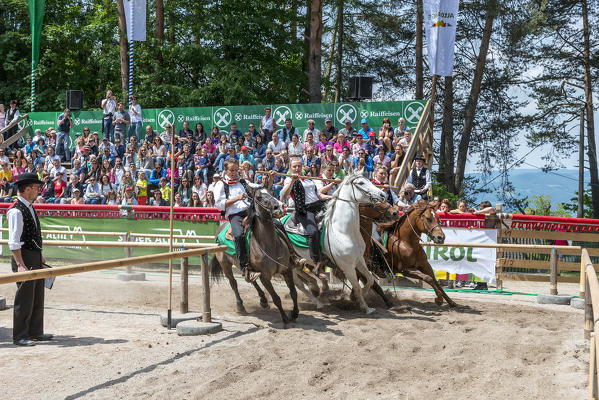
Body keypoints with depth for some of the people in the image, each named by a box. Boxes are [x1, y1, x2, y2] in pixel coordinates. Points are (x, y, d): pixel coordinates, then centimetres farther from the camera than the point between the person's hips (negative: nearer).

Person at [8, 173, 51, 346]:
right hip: (25, 258, -10)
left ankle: (35, 332, 26)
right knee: (24, 299, -3)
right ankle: (20, 337, 7)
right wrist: (20, 265, -24)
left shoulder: (29, 207, 13)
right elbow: (14, 242, -21)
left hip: (35, 258, 10)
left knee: (38, 298, 15)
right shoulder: (16, 211, -17)